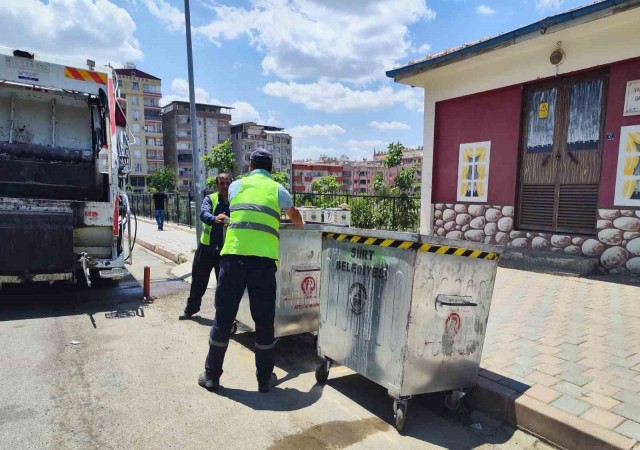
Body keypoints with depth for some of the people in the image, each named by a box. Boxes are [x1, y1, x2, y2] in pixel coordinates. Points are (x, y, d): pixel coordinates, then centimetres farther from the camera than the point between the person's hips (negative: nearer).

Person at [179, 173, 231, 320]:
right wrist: (215, 219, -43)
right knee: (198, 279, 14)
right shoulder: (210, 199, -2)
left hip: (226, 249, -1)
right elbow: (204, 214, -21)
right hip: (207, 247, 1)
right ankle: (191, 308, 33)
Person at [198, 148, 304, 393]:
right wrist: (301, 225, 59)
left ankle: (211, 375, 24)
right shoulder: (278, 190, 16)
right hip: (263, 258, -1)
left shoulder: (236, 186, 17)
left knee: (224, 317, 11)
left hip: (234, 254, 1)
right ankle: (264, 378, 21)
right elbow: (294, 215, 35)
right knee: (264, 320, 9)